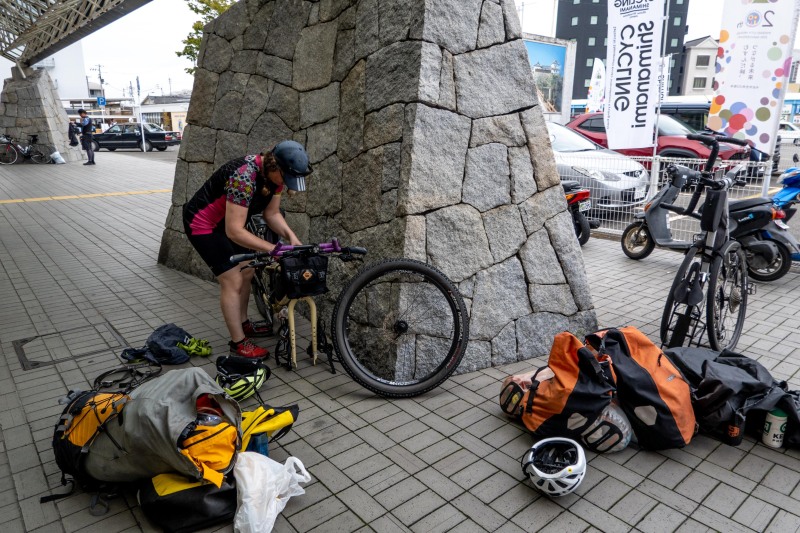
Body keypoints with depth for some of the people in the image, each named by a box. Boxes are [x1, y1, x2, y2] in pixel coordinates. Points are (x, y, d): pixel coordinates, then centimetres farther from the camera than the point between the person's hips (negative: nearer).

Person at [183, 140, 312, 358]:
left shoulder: (275, 173, -12)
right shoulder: (244, 177, -37)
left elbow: (272, 213, -1)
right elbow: (235, 231, -36)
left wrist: (291, 236, -17)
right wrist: (273, 249, -34)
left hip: (226, 222, 9)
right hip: (202, 223, -8)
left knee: (246, 272, 14)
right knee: (233, 281, -8)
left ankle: (243, 323, 32)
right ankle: (238, 343, 5)